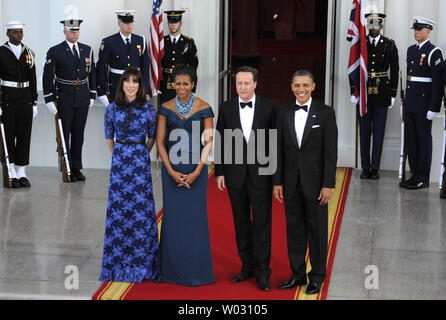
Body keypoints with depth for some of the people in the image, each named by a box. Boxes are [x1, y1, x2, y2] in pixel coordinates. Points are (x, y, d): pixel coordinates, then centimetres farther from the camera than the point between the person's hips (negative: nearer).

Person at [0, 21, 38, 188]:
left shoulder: (29, 53, 8)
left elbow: (33, 80, 10)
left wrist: (34, 102, 6)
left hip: (25, 99, 4)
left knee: (24, 136, 5)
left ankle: (21, 173, 13)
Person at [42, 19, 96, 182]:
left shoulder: (87, 50, 7)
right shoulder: (55, 52, -5)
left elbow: (92, 73, 13)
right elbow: (47, 77, -5)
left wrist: (92, 95, 9)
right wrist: (49, 100, -8)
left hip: (83, 99, 4)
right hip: (64, 99, -3)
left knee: (79, 134, 8)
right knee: (64, 134, 1)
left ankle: (77, 168, 16)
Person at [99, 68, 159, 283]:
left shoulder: (148, 109, 0)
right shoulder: (112, 109, 3)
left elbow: (152, 138, 10)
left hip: (140, 162, -1)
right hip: (118, 162, 1)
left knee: (141, 209, -2)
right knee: (118, 208, 2)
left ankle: (141, 262, 7)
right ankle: (118, 263, 11)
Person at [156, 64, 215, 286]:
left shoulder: (204, 109, -2)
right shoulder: (166, 108, 2)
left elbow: (209, 142, -3)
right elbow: (160, 141, 1)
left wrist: (196, 172, -10)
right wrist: (171, 172, -8)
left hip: (196, 169, -1)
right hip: (171, 169, 1)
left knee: (195, 215, 0)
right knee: (172, 215, 3)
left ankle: (196, 269, 11)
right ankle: (173, 269, 14)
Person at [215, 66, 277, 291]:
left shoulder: (269, 107, -3)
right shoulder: (226, 108, 4)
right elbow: (220, 141, 6)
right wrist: (219, 172, 3)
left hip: (261, 174, -3)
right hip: (235, 174, 3)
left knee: (262, 223, 0)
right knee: (241, 223, 11)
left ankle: (262, 272, 7)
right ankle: (247, 266, 24)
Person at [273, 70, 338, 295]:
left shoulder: (325, 113, -5)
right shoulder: (284, 113, 5)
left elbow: (330, 152, -8)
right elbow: (279, 150, 7)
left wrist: (328, 185, -12)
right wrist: (277, 182, 3)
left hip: (315, 181, -3)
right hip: (291, 182, 3)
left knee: (317, 229, 5)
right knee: (294, 228, 10)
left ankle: (317, 276, 16)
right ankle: (297, 274, 21)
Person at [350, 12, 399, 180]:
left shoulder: (390, 45, 1)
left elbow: (395, 70, 3)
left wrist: (393, 95, 0)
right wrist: (353, 92, -2)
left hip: (382, 93, -1)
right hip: (364, 92, 1)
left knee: (379, 131, 3)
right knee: (364, 131, 5)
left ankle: (375, 168, 10)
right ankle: (365, 168, 12)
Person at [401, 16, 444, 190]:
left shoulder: (434, 52, -9)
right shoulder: (411, 50, 14)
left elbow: (438, 82, -13)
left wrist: (434, 108, -18)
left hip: (424, 103, -8)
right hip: (410, 103, 8)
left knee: (424, 139, -1)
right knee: (411, 139, 10)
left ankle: (423, 178, 4)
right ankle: (415, 174, 19)